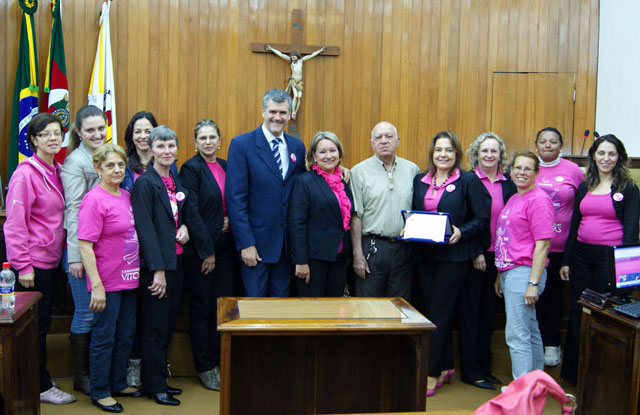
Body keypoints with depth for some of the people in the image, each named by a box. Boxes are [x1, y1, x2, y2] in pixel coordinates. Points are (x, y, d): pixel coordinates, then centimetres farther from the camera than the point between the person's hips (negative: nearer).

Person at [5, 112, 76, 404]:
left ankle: (41, 384, 26)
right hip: (32, 262, -8)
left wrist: (60, 252, 11)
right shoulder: (26, 173, -14)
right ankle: (41, 386, 14)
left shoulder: (56, 172, 10)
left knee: (42, 324, 15)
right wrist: (23, 265, -18)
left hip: (50, 260, 8)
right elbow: (14, 223, -16)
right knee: (36, 326, 2)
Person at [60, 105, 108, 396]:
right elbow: (74, 210, -14)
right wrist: (75, 257, -16)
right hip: (83, 247, -7)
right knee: (86, 312, 1)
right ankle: (81, 376, 15)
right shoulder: (75, 162, -11)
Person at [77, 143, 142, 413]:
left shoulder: (127, 196, 8)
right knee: (104, 338, 5)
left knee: (126, 336, 17)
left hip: (130, 279, 7)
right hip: (107, 282, -7)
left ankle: (118, 384, 33)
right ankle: (100, 392, 20)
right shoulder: (94, 200, -15)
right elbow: (85, 245, -18)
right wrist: (97, 286, -21)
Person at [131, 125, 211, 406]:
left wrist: (185, 227, 0)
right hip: (155, 263, -7)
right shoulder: (144, 183, -11)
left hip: (176, 259, 7)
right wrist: (158, 270, -20)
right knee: (155, 327, 1)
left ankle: (159, 380, 25)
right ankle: (154, 386, 13)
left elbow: (189, 215, 21)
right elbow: (145, 228, -16)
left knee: (169, 323, 13)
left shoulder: (177, 182, 11)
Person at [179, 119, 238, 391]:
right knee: (202, 307, 3)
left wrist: (230, 219, -2)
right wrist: (207, 251, -14)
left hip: (225, 246, 6)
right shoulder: (191, 168, -7)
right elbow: (191, 212, -12)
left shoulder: (226, 167, 11)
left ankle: (220, 363, 21)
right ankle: (204, 368, 14)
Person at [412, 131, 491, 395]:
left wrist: (461, 232, -18)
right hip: (426, 254, 5)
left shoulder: (468, 181, -3)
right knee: (435, 312, 10)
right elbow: (413, 215, 18)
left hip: (455, 255, -5)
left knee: (438, 313, -5)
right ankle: (445, 367, 24)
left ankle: (433, 373, 5)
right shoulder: (419, 181, 11)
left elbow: (483, 219, -4)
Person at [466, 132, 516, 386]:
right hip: (472, 256, -4)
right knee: (470, 310, 1)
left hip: (499, 257, 4)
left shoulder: (509, 184, 9)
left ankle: (484, 367, 21)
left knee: (489, 310, 11)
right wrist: (475, 253, -11)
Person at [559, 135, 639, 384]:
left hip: (610, 257, -4)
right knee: (577, 312, 10)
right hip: (582, 254, 5)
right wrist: (566, 260, 11)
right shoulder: (584, 187, 11)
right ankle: (573, 371, 22)